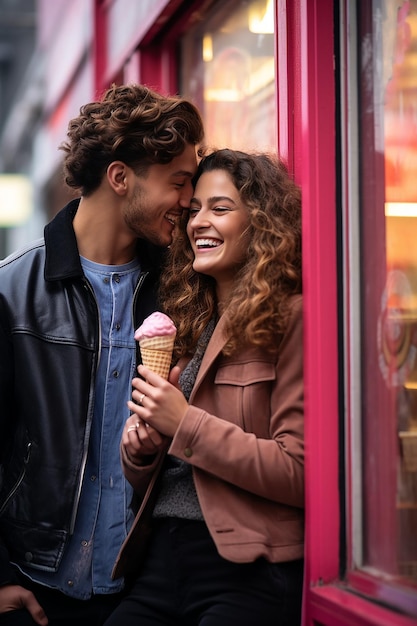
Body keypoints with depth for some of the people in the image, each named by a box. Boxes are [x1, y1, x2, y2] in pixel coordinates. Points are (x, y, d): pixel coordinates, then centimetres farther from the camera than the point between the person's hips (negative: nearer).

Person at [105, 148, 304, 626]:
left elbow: (301, 474, -11)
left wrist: (185, 423, -11)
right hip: (160, 562, 6)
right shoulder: (183, 325, 15)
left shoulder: (291, 319, -5)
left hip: (247, 573, -5)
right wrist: (139, 448, -1)